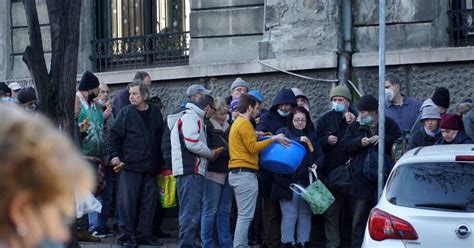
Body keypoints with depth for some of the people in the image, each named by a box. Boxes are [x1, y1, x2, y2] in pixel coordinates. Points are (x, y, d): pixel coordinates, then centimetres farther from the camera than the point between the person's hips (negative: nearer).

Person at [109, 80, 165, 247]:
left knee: (149, 203, 6)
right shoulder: (126, 113, -1)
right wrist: (115, 156, -11)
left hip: (150, 168, 4)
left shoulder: (155, 113, 8)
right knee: (128, 202, -3)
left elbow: (161, 138, 15)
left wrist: (160, 161, 13)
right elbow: (114, 136, -1)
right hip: (130, 166, -4)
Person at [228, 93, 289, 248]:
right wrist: (273, 139, -10)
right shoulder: (245, 123, -10)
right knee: (246, 216, -10)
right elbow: (253, 148, -15)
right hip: (245, 174, -10)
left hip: (237, 173, 10)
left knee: (243, 215, 10)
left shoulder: (237, 123, 20)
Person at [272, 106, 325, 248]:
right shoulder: (284, 132, 6)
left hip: (307, 182, 4)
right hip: (288, 181, -4)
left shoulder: (311, 136, 18)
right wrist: (298, 140, -24)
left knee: (305, 214, 6)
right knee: (289, 215, -5)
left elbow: (321, 155, 13)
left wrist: (316, 164, -9)